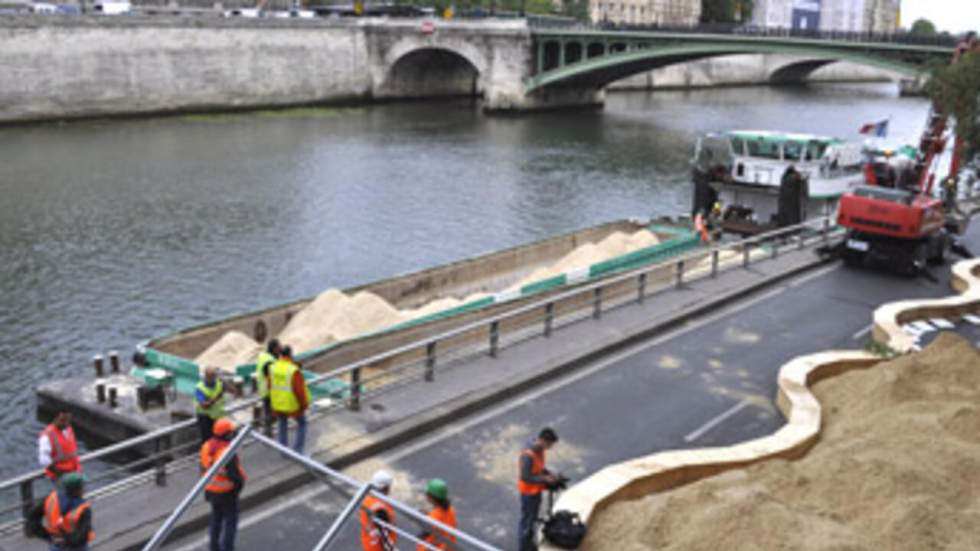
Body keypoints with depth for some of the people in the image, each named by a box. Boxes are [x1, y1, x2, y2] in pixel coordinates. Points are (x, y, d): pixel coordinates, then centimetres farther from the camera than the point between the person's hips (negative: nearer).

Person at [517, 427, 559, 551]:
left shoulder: (539, 448, -6)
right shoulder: (528, 455, -35)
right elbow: (526, 477, -28)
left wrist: (548, 473, -4)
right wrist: (545, 479, -23)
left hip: (536, 490, 9)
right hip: (529, 492, -9)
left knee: (533, 517, 26)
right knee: (527, 519, 9)